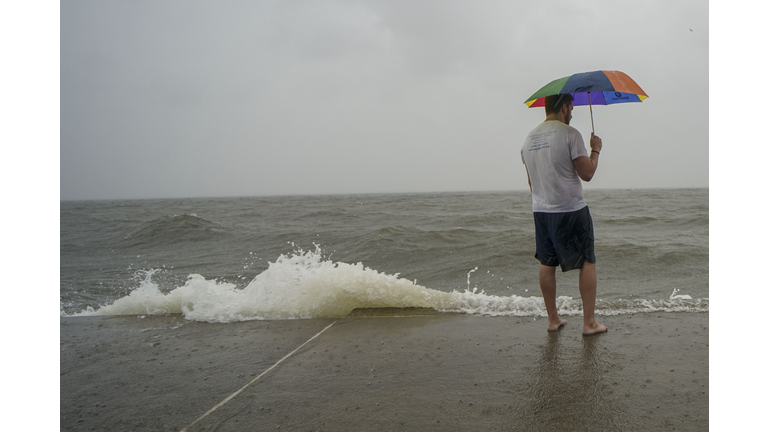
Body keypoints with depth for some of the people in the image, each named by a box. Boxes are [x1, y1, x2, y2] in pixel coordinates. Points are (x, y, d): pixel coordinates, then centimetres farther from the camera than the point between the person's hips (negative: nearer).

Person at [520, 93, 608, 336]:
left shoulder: (529, 138, 9)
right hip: (571, 210, -6)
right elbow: (587, 173, -13)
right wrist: (595, 149, 3)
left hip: (541, 211, 6)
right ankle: (589, 322, 5)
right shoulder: (569, 134, -12)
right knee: (588, 263, 4)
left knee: (547, 265, 11)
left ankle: (553, 319, 18)